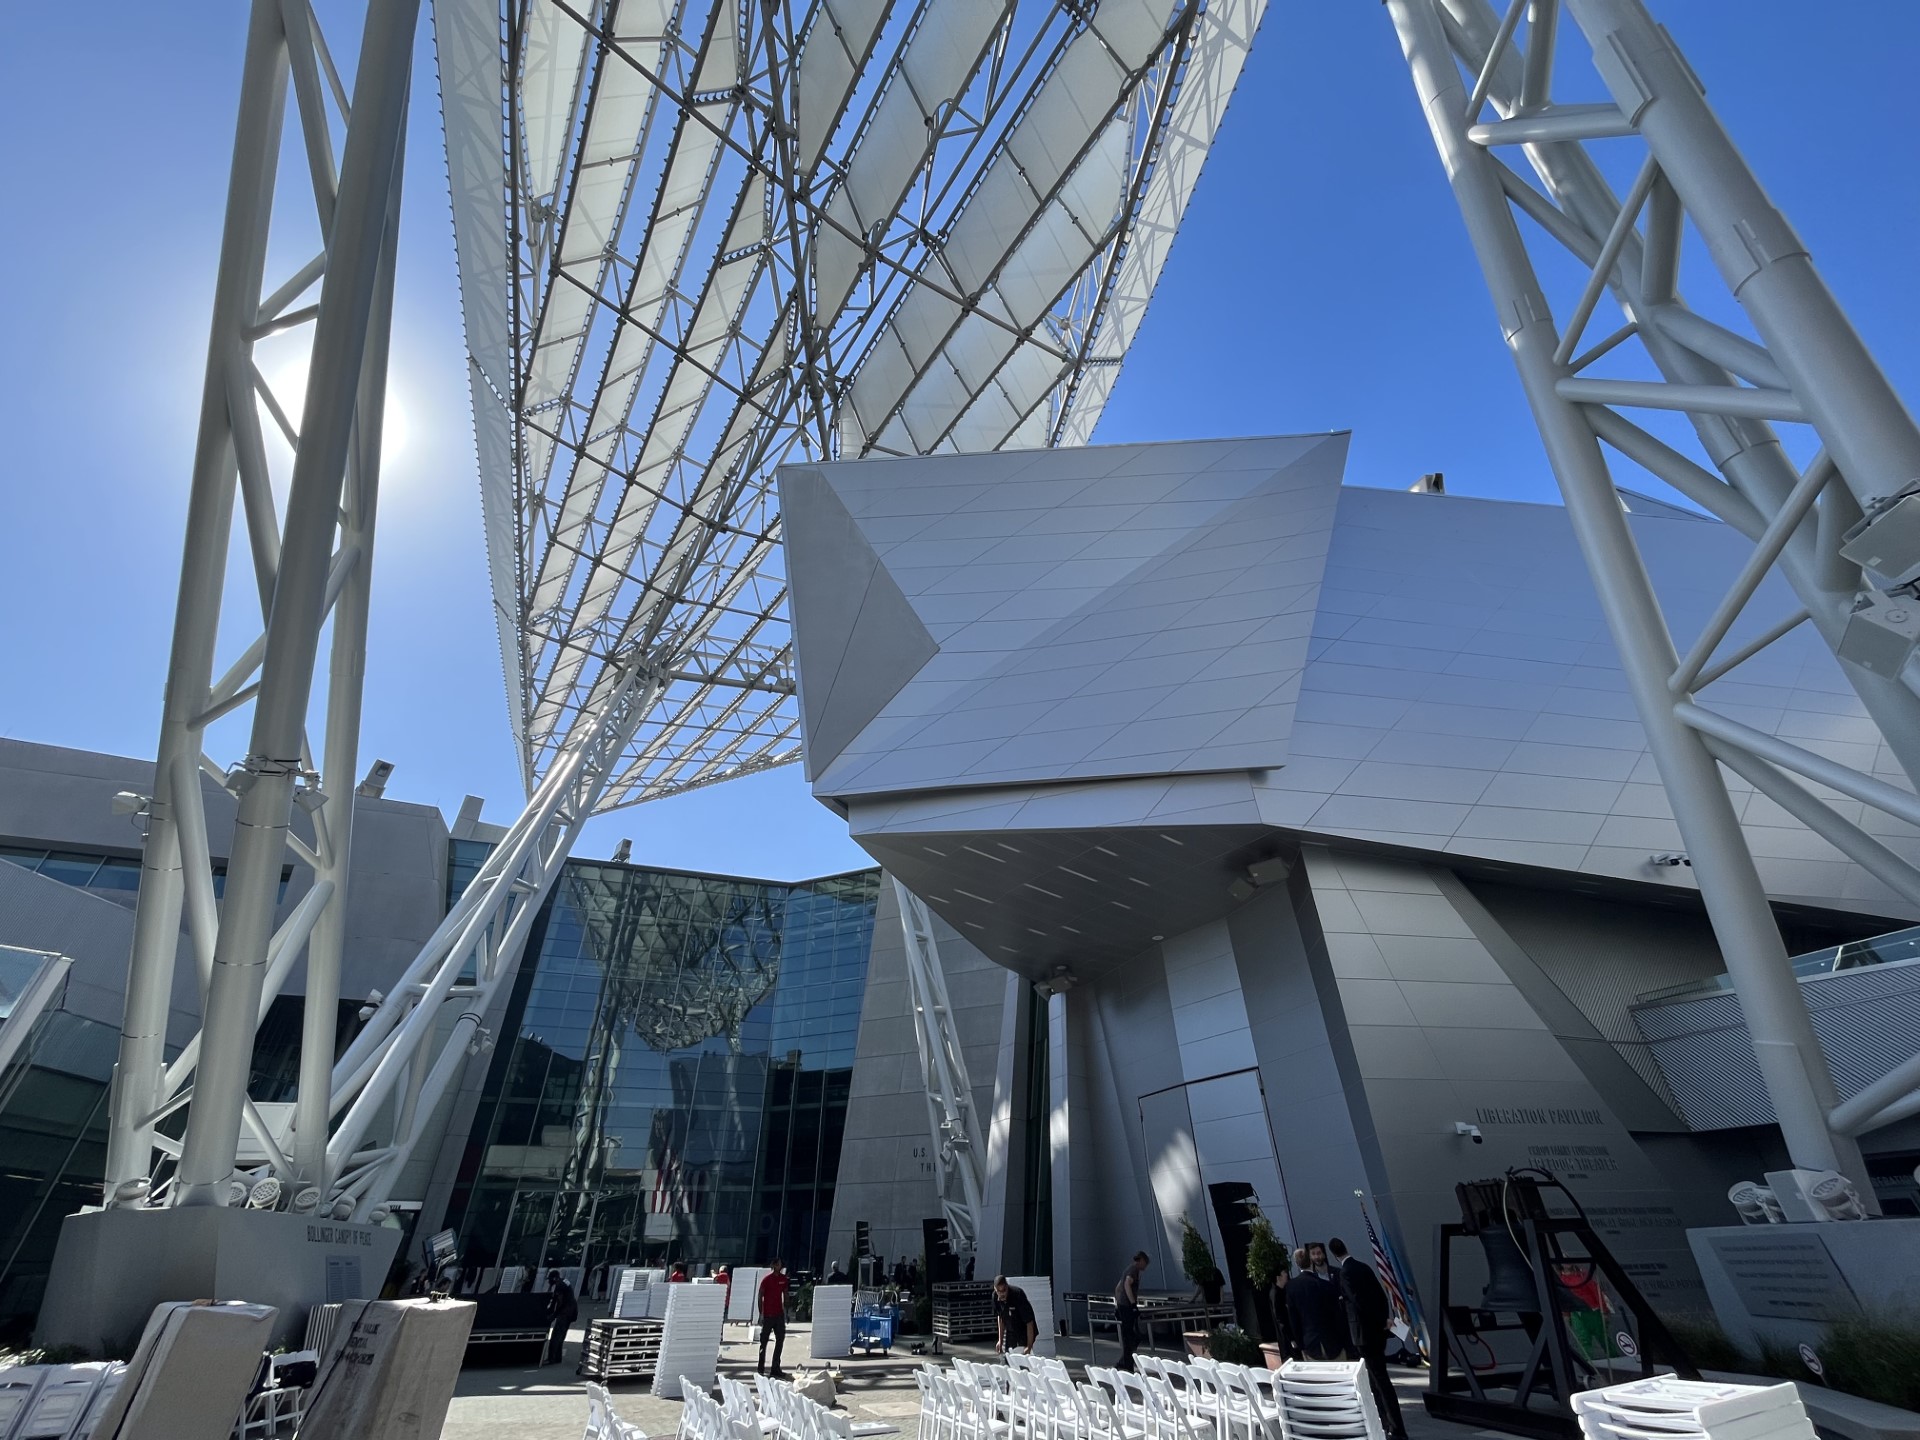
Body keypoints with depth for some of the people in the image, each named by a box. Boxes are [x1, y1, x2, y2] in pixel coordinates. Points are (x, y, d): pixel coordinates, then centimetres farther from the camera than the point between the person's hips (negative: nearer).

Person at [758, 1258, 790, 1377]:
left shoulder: (783, 1278, 5)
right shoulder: (766, 1279, -11)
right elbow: (760, 1297, -8)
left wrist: (786, 1312, 11)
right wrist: (761, 1314, -11)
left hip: (779, 1314, 5)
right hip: (768, 1315, -5)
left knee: (780, 1340, 3)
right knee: (764, 1341, 6)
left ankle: (776, 1368, 10)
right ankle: (761, 1368, 20)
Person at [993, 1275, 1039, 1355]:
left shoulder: (1018, 1294, -31)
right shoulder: (995, 1296, -15)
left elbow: (1029, 1322, -28)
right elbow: (1000, 1317, 2)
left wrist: (1029, 1346, -28)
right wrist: (1000, 1340, 2)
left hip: (1025, 1331, -5)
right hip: (1009, 1331, 5)